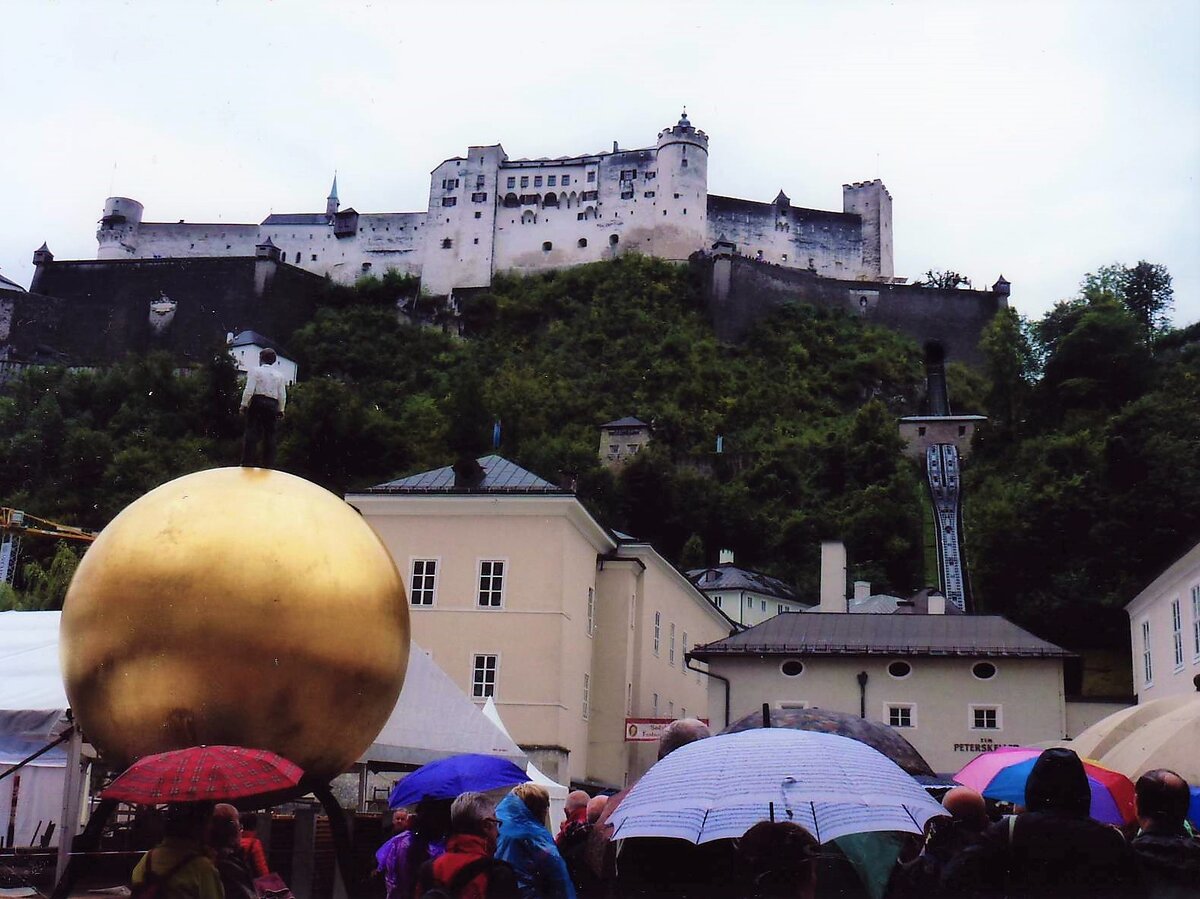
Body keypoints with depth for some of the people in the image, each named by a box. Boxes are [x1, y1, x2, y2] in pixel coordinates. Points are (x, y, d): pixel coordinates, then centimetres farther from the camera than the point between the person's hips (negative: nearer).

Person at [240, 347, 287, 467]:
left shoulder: (255, 371, -2)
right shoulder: (279, 375, 10)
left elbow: (249, 390, -10)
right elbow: (282, 396, 7)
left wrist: (244, 405, -3)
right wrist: (280, 410, 16)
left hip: (257, 403, -4)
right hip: (272, 405, 4)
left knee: (252, 432, -4)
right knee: (270, 434, 7)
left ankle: (247, 463, -10)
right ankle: (268, 464, 6)